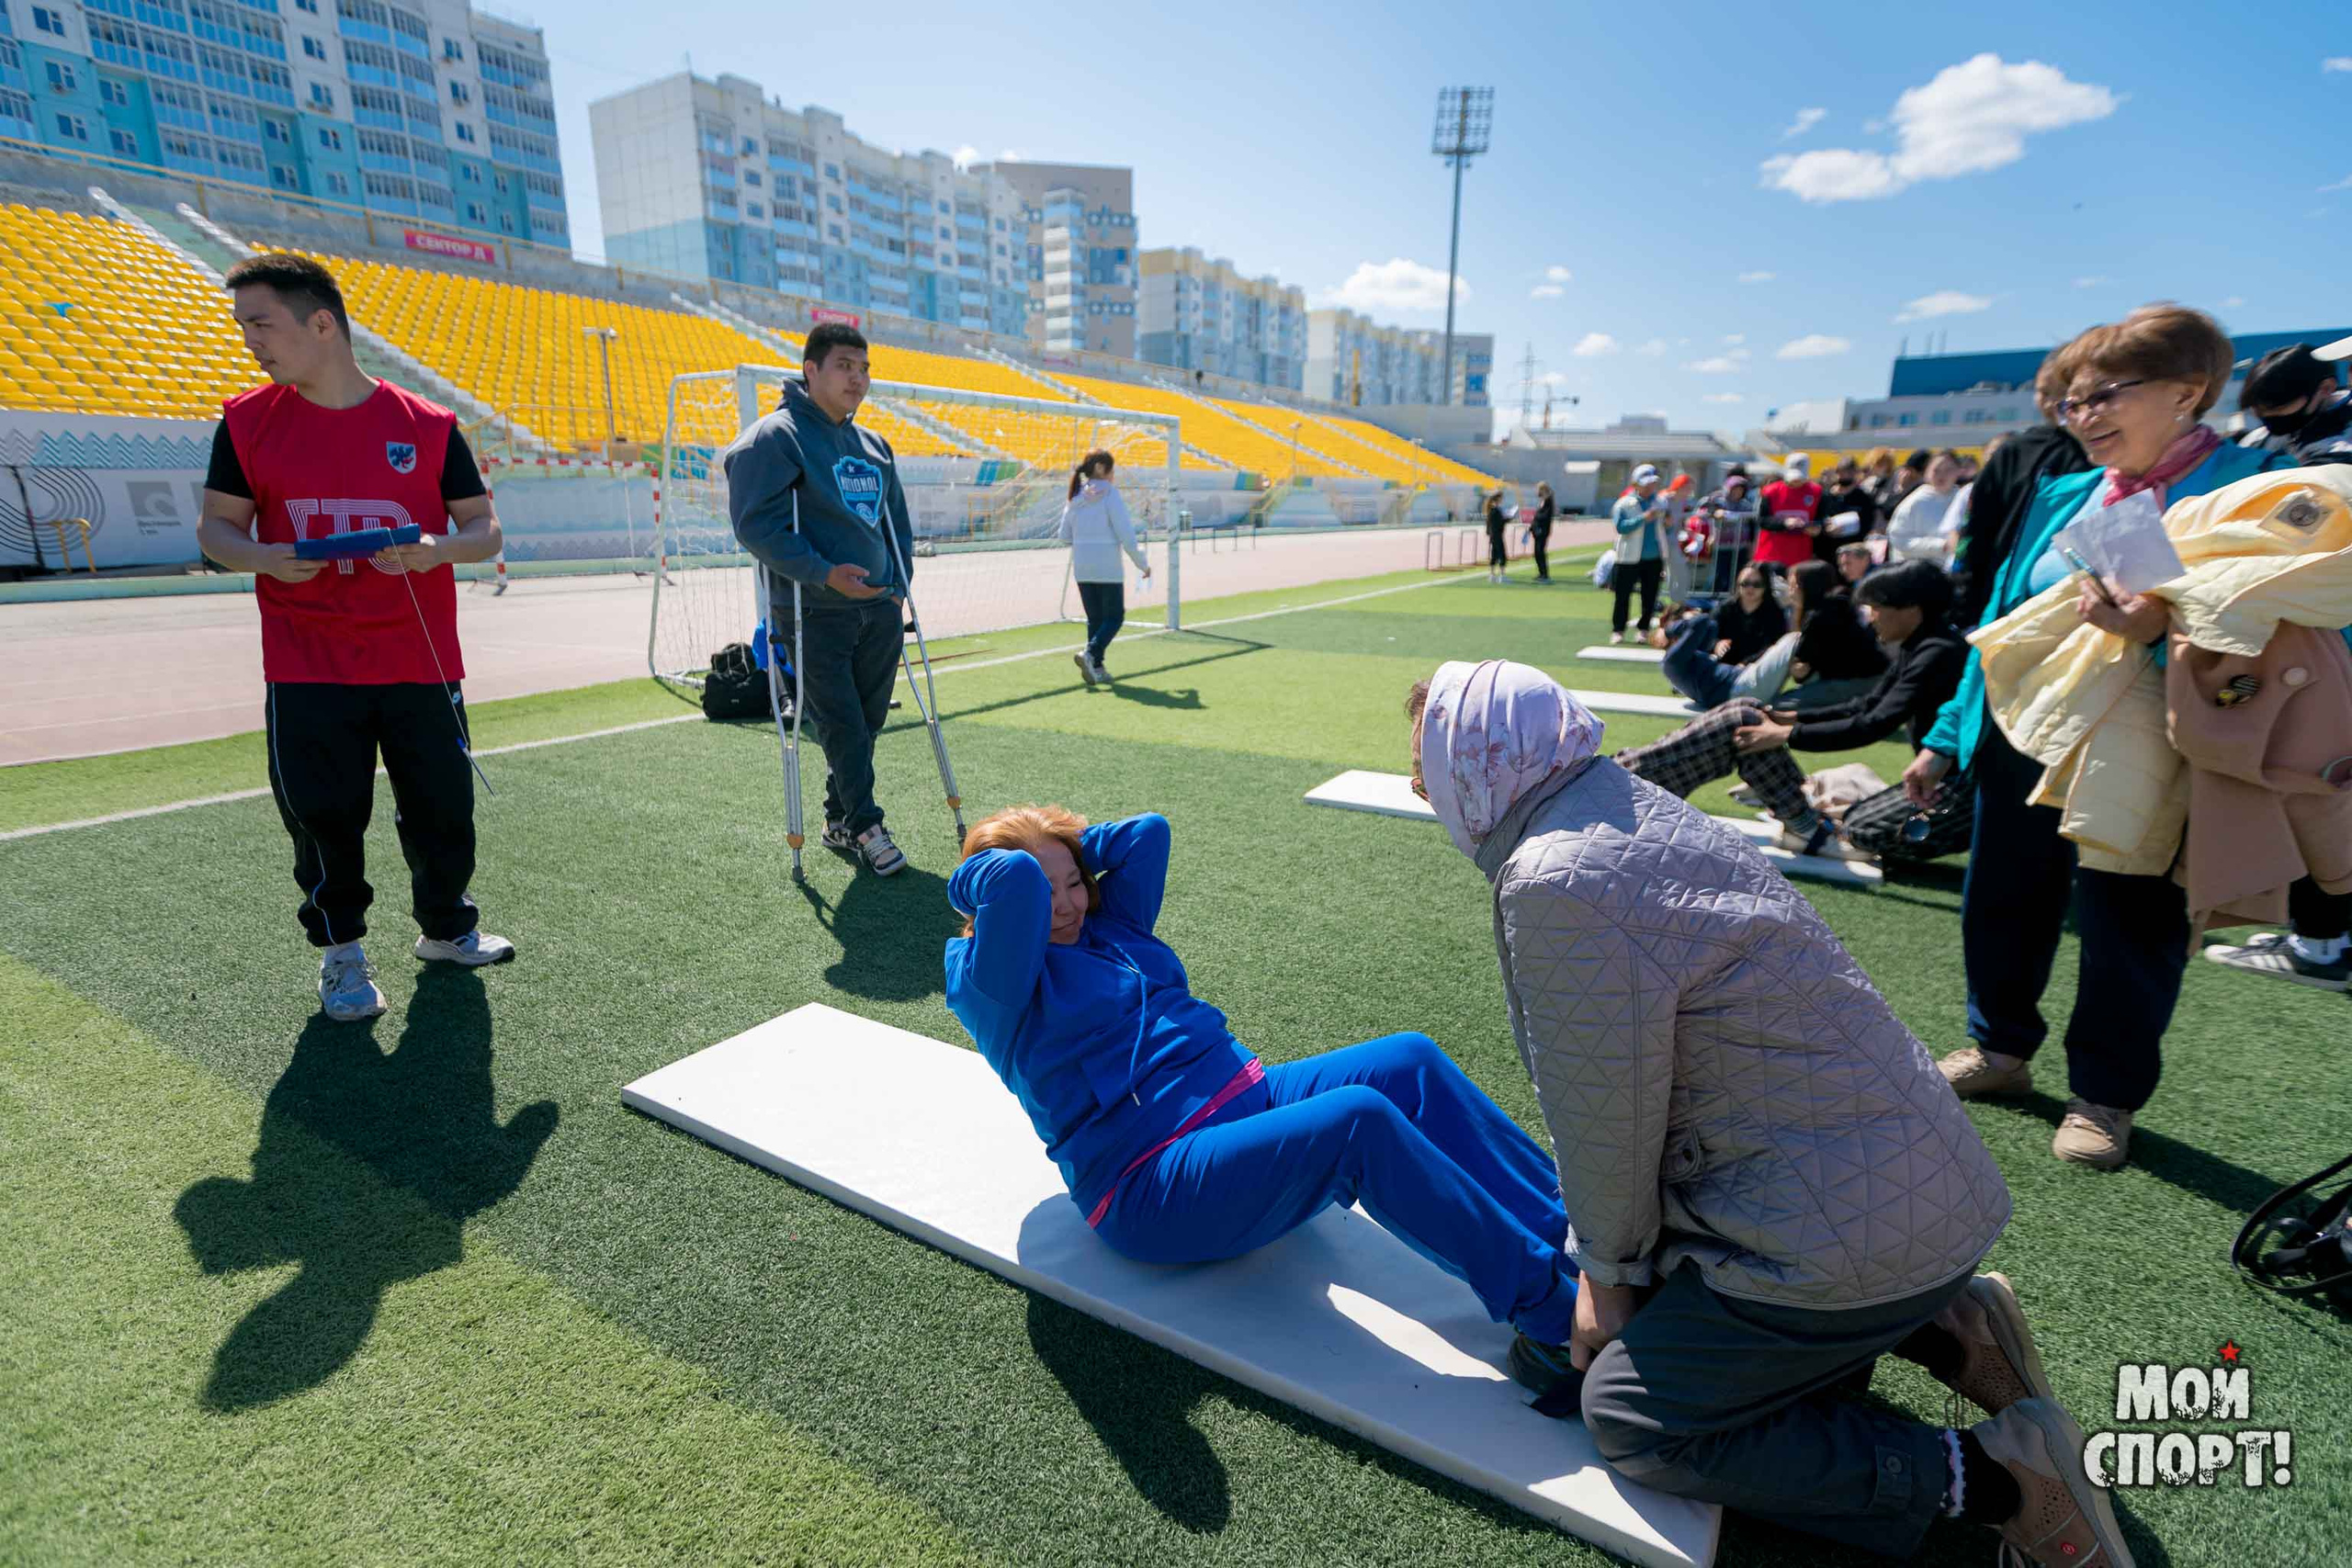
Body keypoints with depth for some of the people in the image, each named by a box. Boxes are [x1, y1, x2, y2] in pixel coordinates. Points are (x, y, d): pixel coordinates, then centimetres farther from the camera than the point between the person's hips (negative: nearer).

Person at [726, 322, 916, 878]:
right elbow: (756, 523, -14)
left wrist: (899, 584, 12)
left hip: (879, 610, 7)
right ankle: (864, 825, 8)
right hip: (814, 616, -6)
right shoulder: (774, 438, -6)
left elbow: (897, 522, 25)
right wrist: (823, 574, -21)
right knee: (842, 727, -6)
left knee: (867, 724, 10)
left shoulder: (874, 445, 16)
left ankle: (840, 820, 26)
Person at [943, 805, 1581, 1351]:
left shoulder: (1110, 927, 18)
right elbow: (1014, 878, -23)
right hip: (1151, 1188, -8)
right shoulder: (986, 980, -5)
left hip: (1247, 1094, 9)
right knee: (1359, 1119, -30)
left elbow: (1147, 831, 15)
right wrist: (971, 879, -3)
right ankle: (1551, 1306, -21)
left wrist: (1071, 846, 15)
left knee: (1411, 1061, -13)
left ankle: (1567, 1227, -7)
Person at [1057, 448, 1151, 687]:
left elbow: (1065, 537, 11)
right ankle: (1090, 653, -15)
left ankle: (1096, 667, 12)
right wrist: (1143, 564, -2)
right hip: (1108, 567, -6)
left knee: (1094, 617, 14)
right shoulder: (1110, 494, -11)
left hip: (1081, 567, 6)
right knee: (1114, 616, 5)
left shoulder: (1076, 496, 7)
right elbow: (1126, 535, -13)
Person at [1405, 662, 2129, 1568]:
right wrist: (1607, 1259, 15)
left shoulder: (1554, 886, -27)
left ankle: (1989, 1480, 1)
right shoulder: (1631, 810, 4)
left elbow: (1605, 1118, -17)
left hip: (1844, 1226, -9)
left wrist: (1609, 1272, 2)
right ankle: (1933, 1325, 17)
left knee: (1631, 1417, 2)